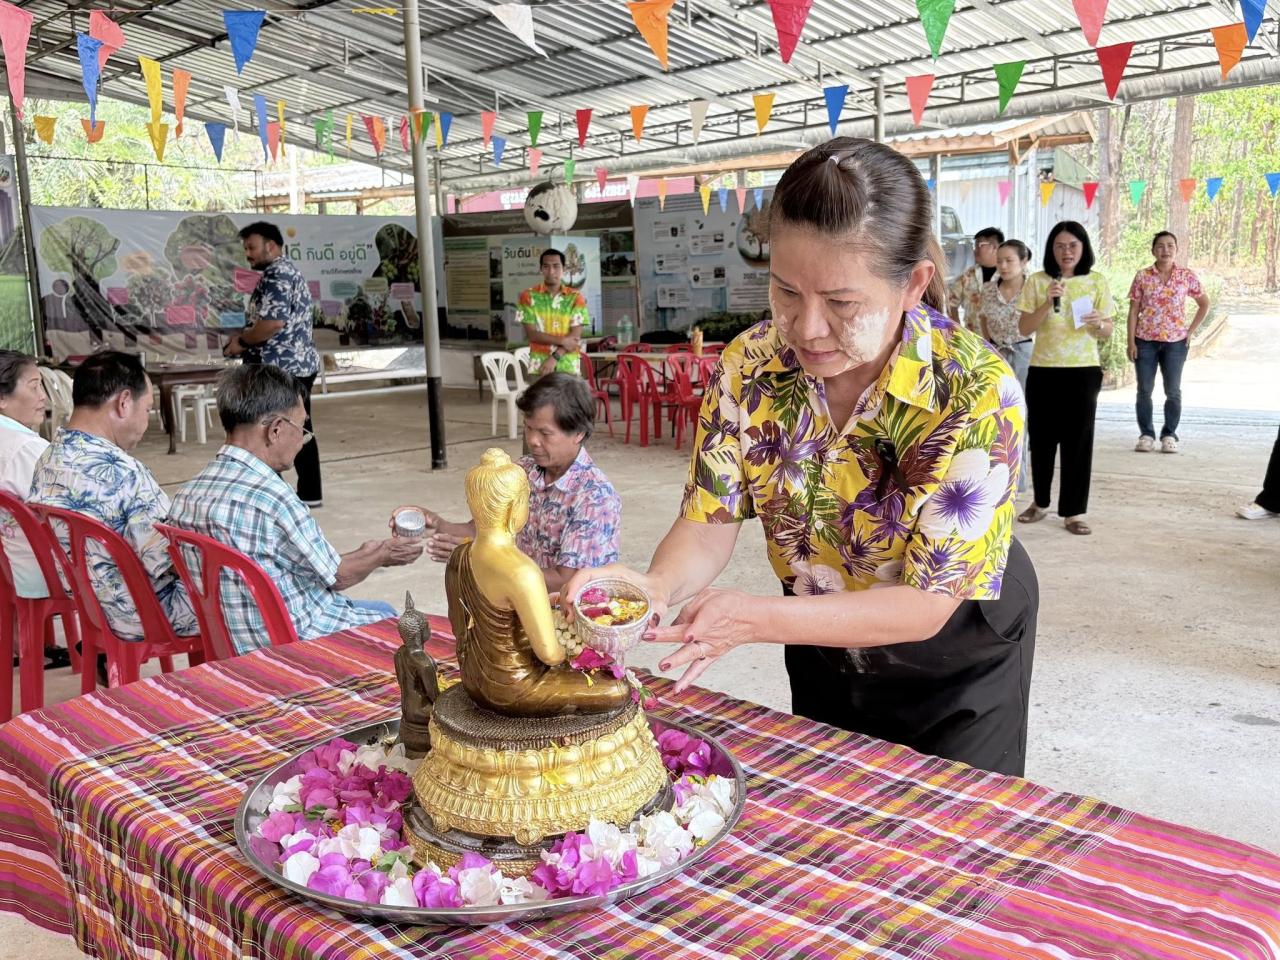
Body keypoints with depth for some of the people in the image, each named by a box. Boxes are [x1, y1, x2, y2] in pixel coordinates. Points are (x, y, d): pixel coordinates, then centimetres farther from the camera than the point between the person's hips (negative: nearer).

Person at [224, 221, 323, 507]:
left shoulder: (276, 275, -13)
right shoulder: (289, 271, 20)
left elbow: (274, 322, -24)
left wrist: (241, 340, -11)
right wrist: (246, 336, 11)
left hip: (281, 368, -10)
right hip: (300, 364, 10)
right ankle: (309, 493, 18)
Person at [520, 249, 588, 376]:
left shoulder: (576, 297, 4)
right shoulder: (529, 296, 3)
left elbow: (575, 335, -4)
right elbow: (531, 334, -5)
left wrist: (554, 357, -15)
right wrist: (562, 340, -14)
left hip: (568, 367, 1)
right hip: (539, 366, -1)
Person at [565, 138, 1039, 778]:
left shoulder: (977, 395, -31)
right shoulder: (749, 367, -18)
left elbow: (929, 603, -29)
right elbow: (710, 523, -14)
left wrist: (757, 620, -42)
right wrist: (659, 585, -37)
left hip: (957, 669, -3)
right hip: (824, 654, 4)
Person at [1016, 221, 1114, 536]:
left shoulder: (1096, 282, 3)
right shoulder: (1037, 281, 2)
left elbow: (1107, 332, 5)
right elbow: (1024, 328, -4)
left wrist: (1098, 323, -17)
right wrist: (1048, 303, -17)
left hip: (1083, 371, 0)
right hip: (1043, 369, 0)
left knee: (1078, 440, 0)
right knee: (1041, 437, 7)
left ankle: (1073, 511, 8)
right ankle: (1040, 502, 24)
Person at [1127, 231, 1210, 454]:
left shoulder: (1187, 277, 1)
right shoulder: (1142, 276, 0)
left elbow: (1205, 304, 12)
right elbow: (1133, 310, 1)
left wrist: (1191, 331, 3)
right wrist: (1131, 341, -5)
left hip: (1176, 341, 0)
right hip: (1145, 340, 0)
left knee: (1173, 391, 2)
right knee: (1144, 390, 2)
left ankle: (1169, 435, 12)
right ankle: (1146, 435, 11)